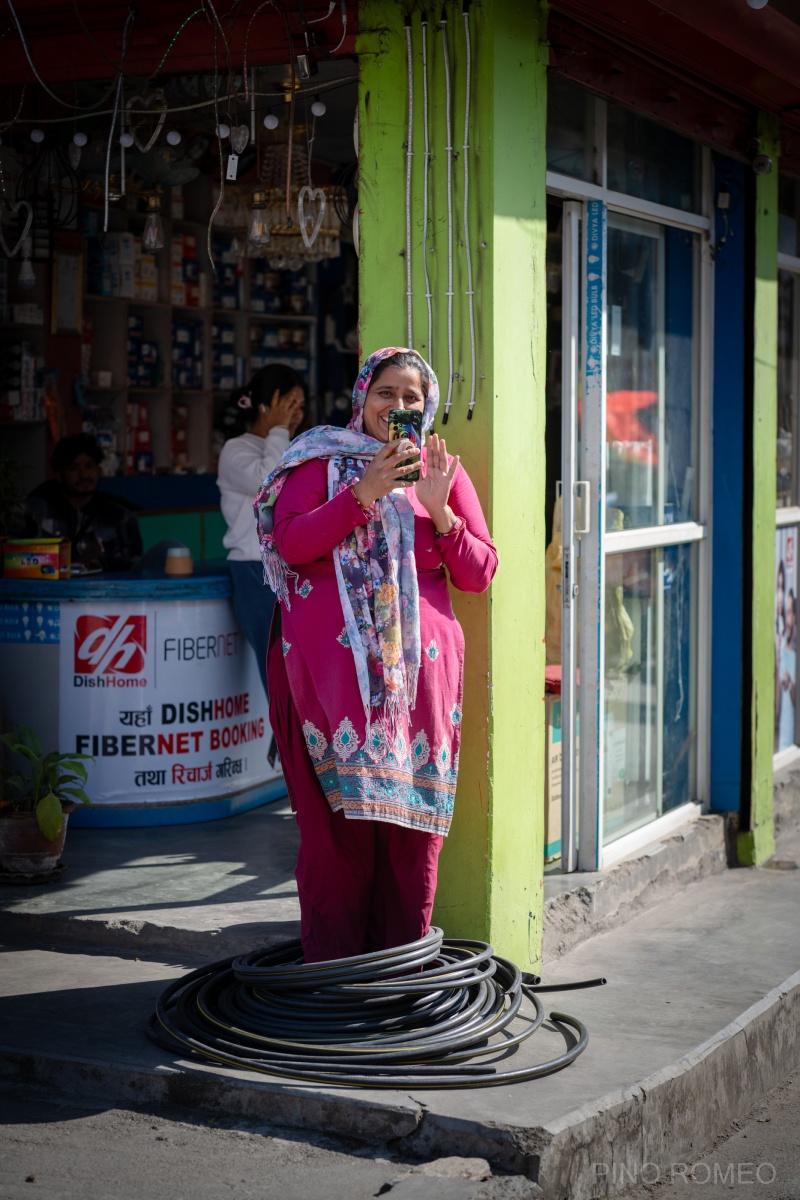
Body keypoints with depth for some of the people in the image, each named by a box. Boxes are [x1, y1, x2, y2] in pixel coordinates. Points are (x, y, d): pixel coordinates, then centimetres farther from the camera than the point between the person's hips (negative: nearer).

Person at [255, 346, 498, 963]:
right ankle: (332, 965, 4)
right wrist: (365, 492, -12)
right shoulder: (322, 460, 10)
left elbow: (479, 574, 10)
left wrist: (438, 509, -5)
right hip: (332, 663, -2)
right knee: (337, 812, -5)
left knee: (413, 811, 1)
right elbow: (290, 545, -4)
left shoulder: (443, 470, 15)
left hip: (419, 664, 2)